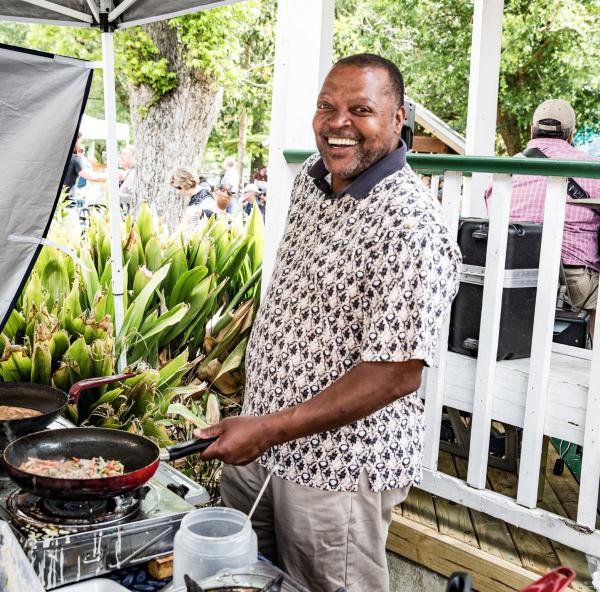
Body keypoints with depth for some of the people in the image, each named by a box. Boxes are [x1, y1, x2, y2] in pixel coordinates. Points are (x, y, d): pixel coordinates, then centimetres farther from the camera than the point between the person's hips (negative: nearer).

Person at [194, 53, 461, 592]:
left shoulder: (411, 226, -24)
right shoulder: (310, 179, 3)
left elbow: (397, 374, -27)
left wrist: (271, 429, -25)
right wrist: (256, 424, 16)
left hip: (337, 468, -8)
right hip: (257, 444, 8)